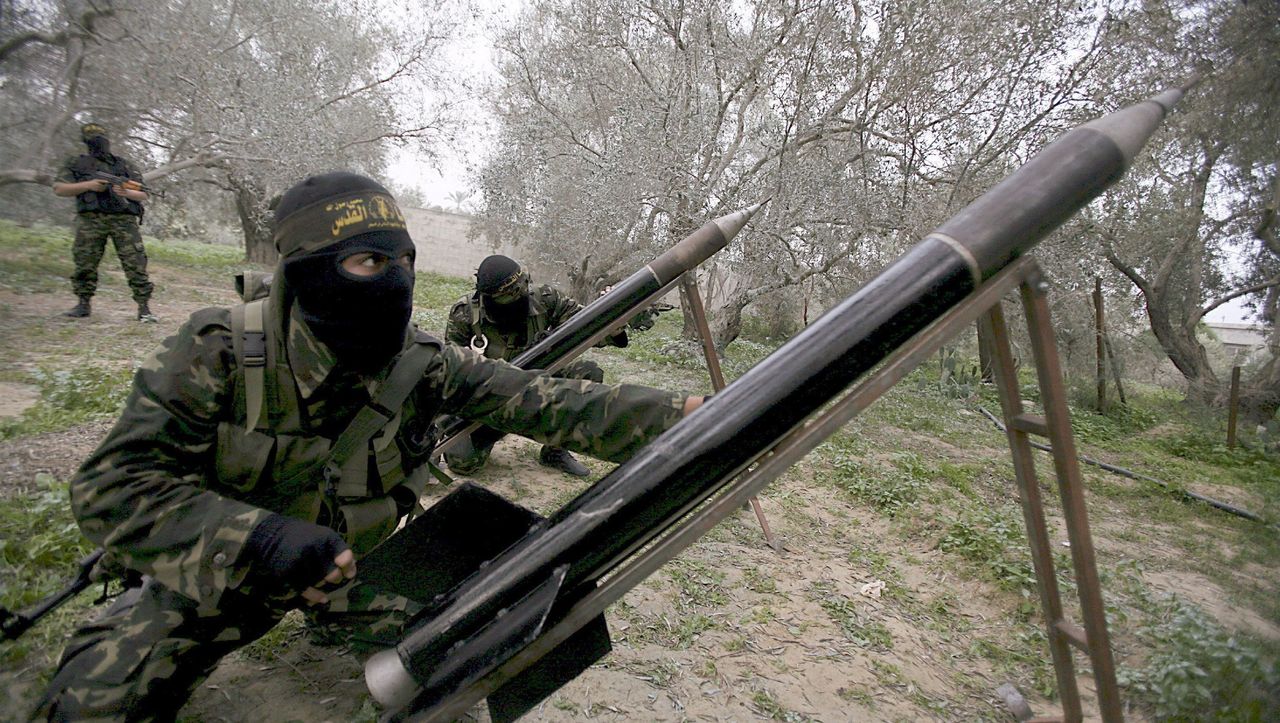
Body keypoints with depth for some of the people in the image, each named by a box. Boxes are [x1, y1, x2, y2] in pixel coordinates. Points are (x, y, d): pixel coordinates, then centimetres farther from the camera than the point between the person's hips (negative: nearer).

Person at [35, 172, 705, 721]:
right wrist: (259, 537, -41)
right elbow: (111, 485, -25)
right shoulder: (220, 353, -24)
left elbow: (541, 401, -25)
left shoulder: (422, 362, -18)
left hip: (353, 566, 3)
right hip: (215, 571, -2)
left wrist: (677, 413, -37)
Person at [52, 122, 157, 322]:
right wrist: (88, 185, -8)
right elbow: (59, 188, 6)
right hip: (91, 219, 1)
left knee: (135, 264, -10)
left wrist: (126, 192, -11)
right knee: (85, 264, 2)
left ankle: (144, 308, -10)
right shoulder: (76, 163, 16)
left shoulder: (123, 165, 17)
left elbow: (143, 195, 11)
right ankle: (83, 304, 17)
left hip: (124, 219, -1)